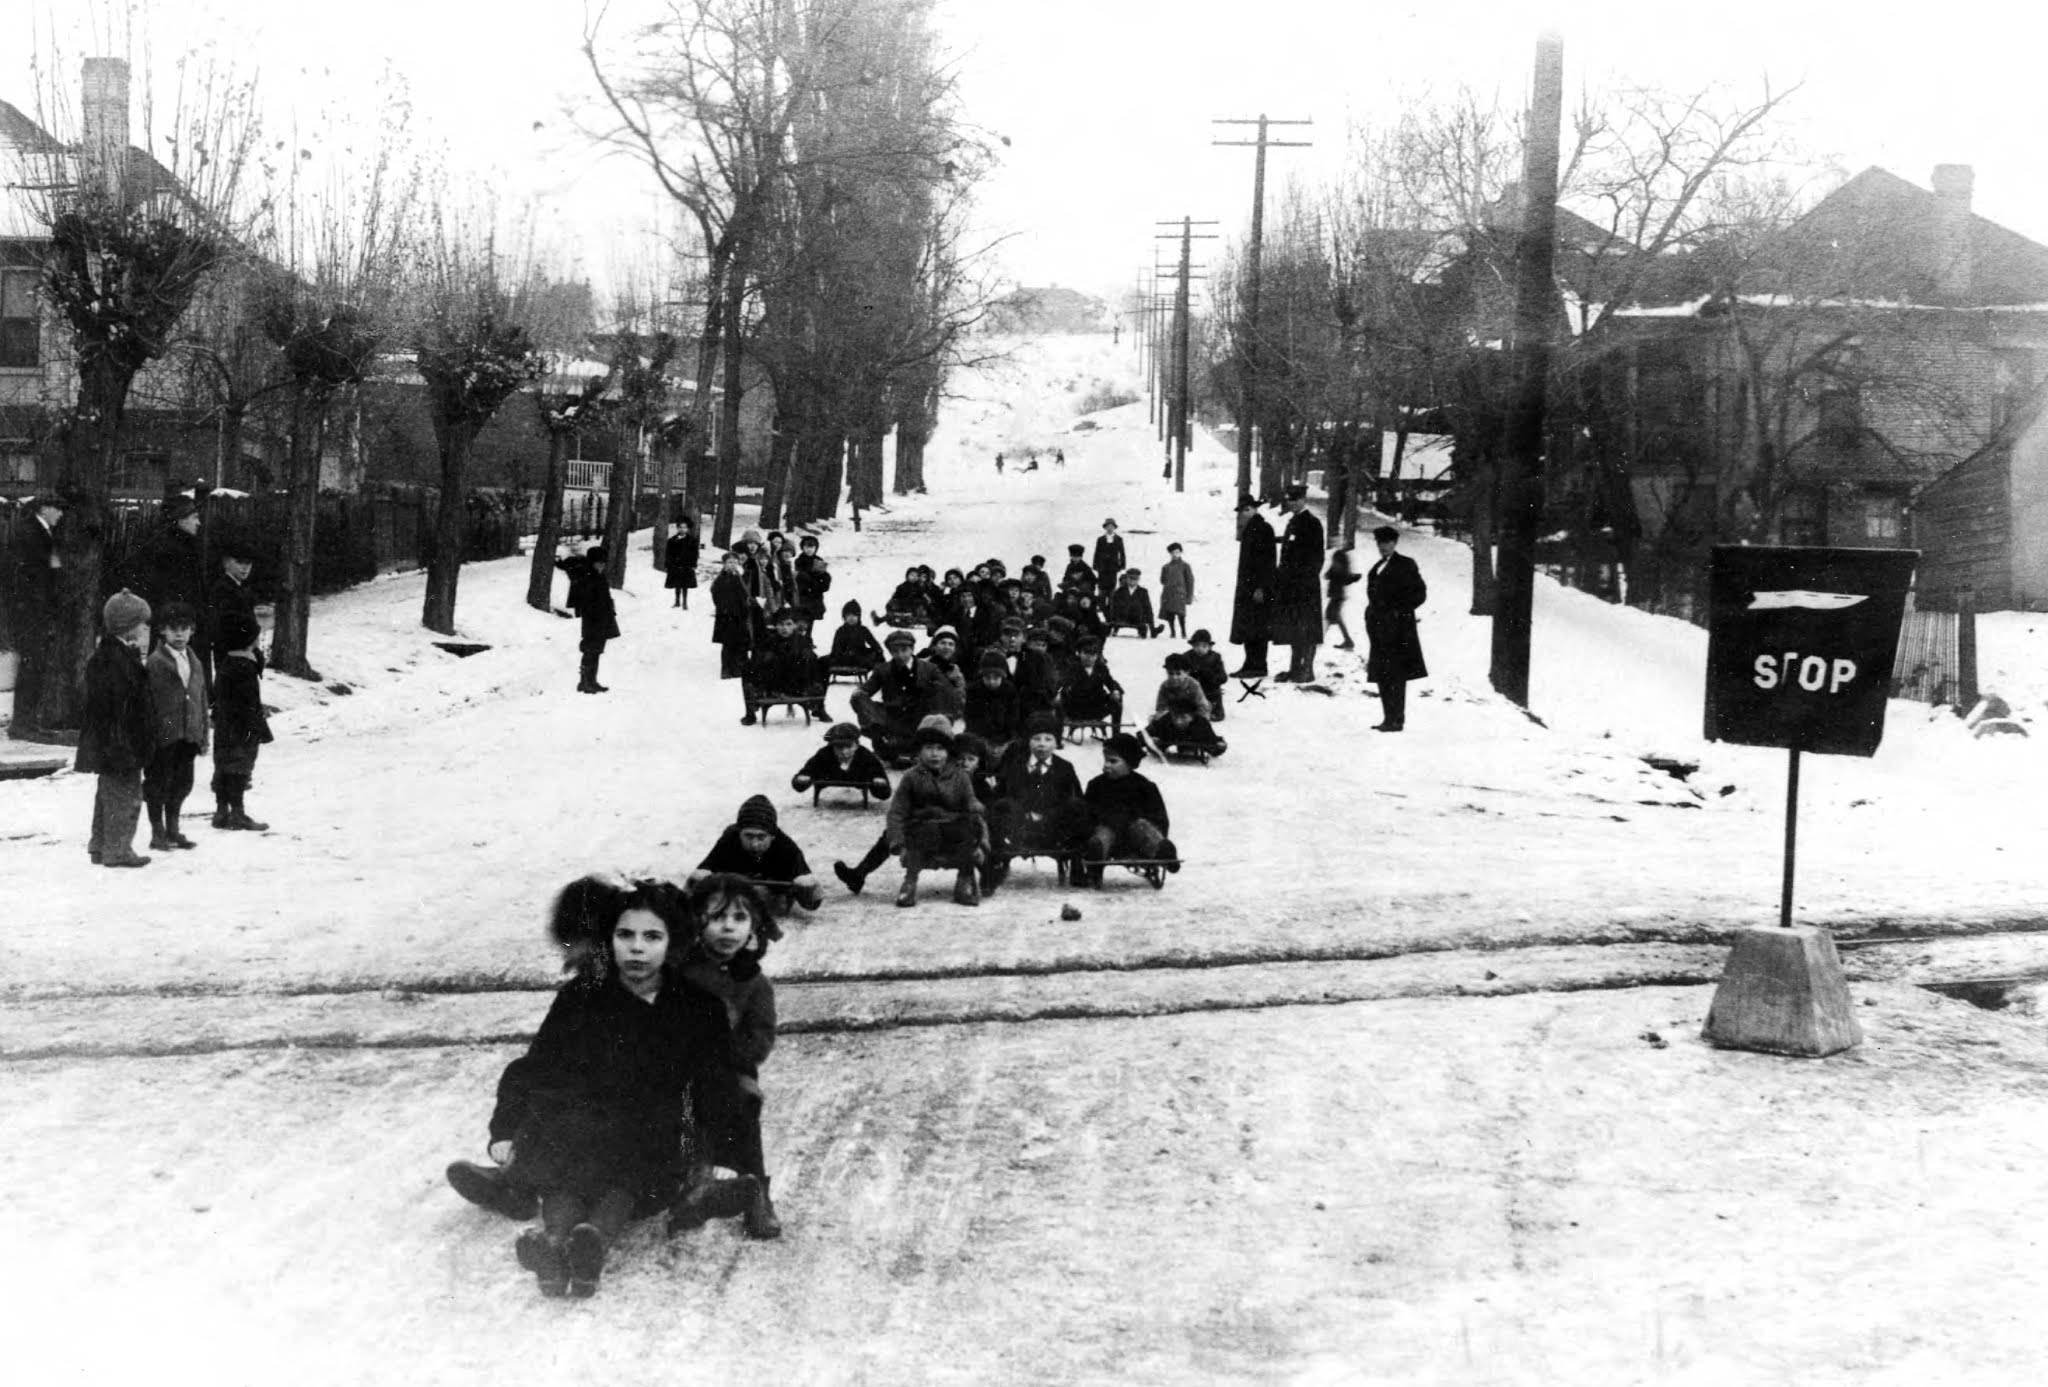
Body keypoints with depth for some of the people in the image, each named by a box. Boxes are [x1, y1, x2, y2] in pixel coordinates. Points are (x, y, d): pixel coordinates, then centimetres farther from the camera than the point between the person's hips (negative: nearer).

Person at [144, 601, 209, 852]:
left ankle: (173, 829, 24)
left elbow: (201, 700, 17)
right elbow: (147, 703, -9)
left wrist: (203, 735, 14)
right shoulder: (155, 663, -6)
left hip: (188, 737, 6)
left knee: (182, 784, 12)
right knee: (158, 784, 2)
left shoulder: (195, 663, 14)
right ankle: (158, 833, 10)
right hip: (163, 737, -6)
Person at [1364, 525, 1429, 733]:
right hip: (1379, 628, 8)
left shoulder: (1405, 565, -3)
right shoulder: (1377, 568, 18)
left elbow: (1420, 593, -6)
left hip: (1397, 628, -7)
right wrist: (1372, 615, 9)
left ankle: (1396, 720, -8)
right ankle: (1389, 719, 14)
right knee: (1382, 676, 8)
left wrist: (1399, 611, -11)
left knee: (1395, 675, -9)